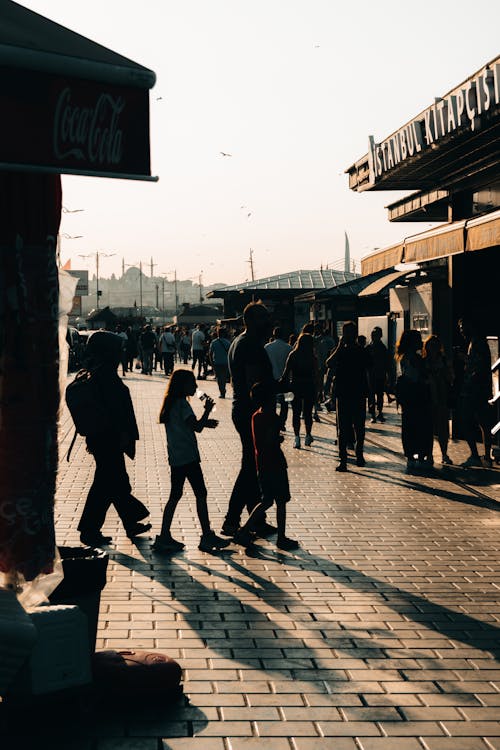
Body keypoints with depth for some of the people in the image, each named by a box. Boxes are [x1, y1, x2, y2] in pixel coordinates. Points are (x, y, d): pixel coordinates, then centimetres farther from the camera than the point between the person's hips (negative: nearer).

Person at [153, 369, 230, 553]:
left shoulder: (171, 402, 14)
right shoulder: (182, 403, -15)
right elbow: (197, 427, -19)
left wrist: (205, 422, 14)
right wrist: (207, 410, -5)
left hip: (176, 458, 9)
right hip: (188, 457, -9)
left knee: (175, 495, 11)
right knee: (201, 494, -2)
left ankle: (164, 537, 12)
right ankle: (207, 536, 3)